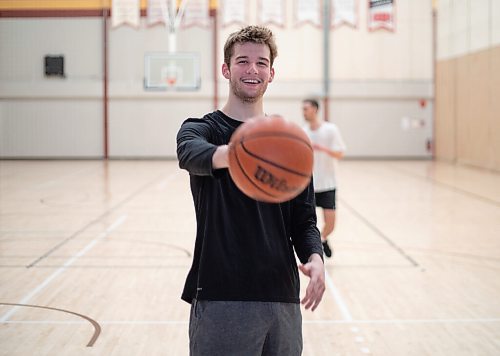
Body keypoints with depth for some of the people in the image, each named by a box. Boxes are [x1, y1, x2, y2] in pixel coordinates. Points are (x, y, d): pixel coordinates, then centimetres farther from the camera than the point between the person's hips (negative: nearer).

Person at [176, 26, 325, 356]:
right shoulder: (200, 128, 0)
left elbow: (304, 220, 12)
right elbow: (191, 155, -25)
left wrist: (315, 257, -11)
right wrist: (232, 153, -49)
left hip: (283, 299, 4)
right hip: (219, 300, -3)